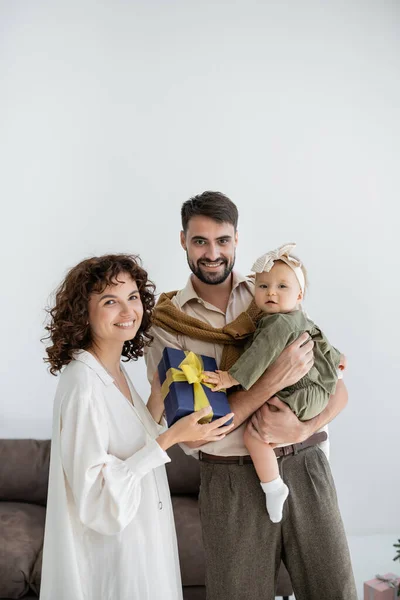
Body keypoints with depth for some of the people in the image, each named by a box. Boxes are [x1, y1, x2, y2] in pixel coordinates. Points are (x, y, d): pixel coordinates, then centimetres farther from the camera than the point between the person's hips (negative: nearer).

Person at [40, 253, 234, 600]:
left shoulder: (117, 370, 0)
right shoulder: (83, 383, -25)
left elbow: (133, 447, 5)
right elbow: (96, 494, -25)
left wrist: (158, 400, -4)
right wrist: (170, 438, -26)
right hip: (109, 546, -8)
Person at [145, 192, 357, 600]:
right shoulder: (167, 324, -4)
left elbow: (338, 388, 4)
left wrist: (301, 429, -17)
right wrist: (274, 379, -22)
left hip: (306, 466, 2)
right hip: (232, 481, -2)